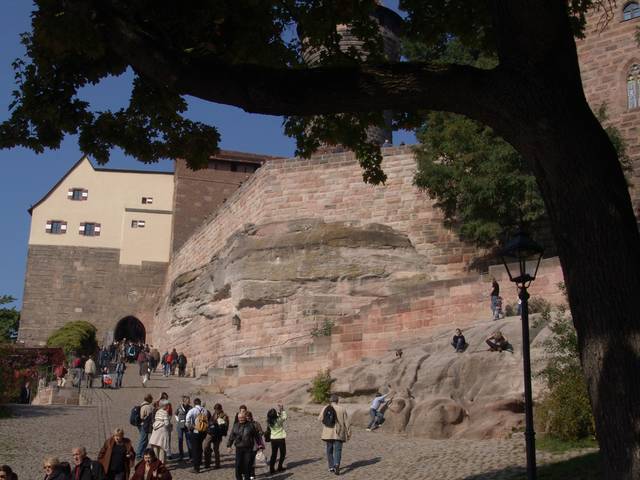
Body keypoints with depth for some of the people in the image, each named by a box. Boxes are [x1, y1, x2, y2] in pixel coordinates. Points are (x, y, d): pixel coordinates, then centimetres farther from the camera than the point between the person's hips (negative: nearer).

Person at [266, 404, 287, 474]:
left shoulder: (269, 422, -9)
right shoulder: (279, 420, -22)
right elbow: (284, 417, -1)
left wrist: (279, 411, 9)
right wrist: (282, 410, 4)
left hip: (273, 439, 4)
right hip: (281, 439, -4)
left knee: (273, 454, 13)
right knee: (283, 453, 16)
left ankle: (271, 469, 11)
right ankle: (280, 467, 20)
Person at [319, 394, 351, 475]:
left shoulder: (325, 408, -2)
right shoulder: (342, 409, -7)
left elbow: (320, 418, 8)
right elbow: (346, 422, -5)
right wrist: (349, 433, 4)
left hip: (328, 433, 2)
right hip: (338, 434, -2)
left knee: (329, 451, 15)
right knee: (337, 450, 0)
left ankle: (331, 467, 18)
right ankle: (337, 464, -21)